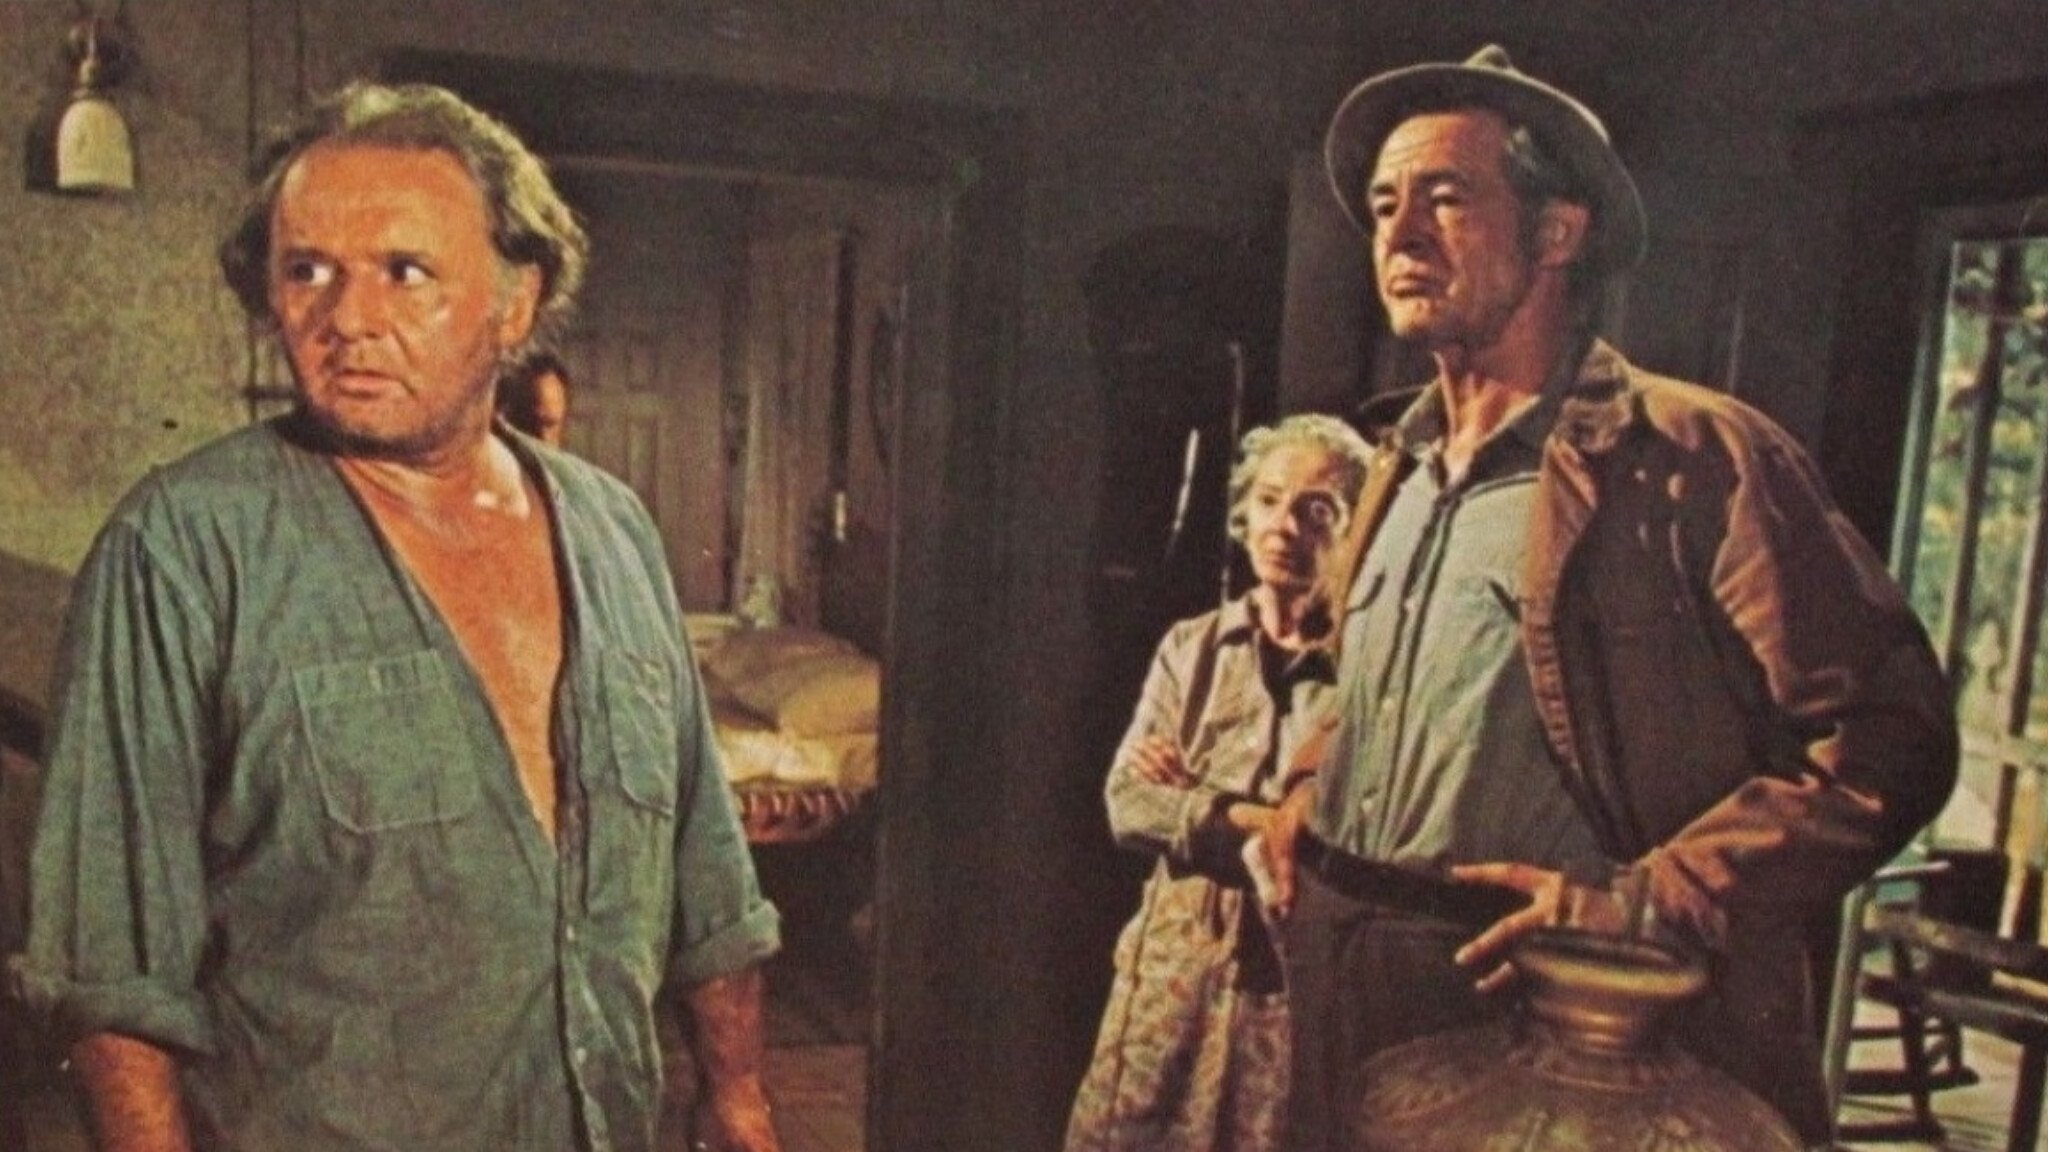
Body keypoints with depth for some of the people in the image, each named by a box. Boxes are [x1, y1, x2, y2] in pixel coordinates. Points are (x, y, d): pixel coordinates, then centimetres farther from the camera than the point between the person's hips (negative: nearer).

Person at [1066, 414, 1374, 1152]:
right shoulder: (1190, 647, 6)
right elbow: (1128, 801, -2)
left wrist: (1194, 804, -11)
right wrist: (1255, 821, -17)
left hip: (1298, 968, -3)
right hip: (1175, 956, 3)